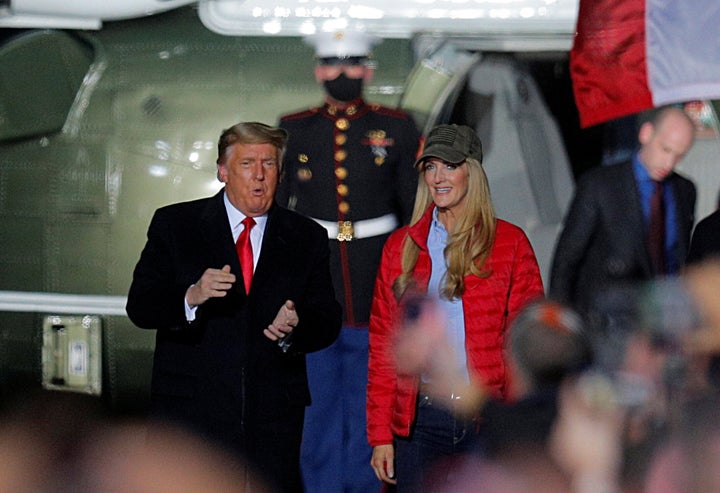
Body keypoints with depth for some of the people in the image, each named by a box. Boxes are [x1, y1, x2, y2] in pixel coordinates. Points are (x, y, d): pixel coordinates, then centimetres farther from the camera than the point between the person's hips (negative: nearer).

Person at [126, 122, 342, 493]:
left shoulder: (307, 238, 12)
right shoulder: (175, 225, 7)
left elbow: (327, 323, 8)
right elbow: (139, 306, -2)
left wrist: (295, 327, -15)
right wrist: (191, 298, -21)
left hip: (274, 418, 2)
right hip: (191, 412, -2)